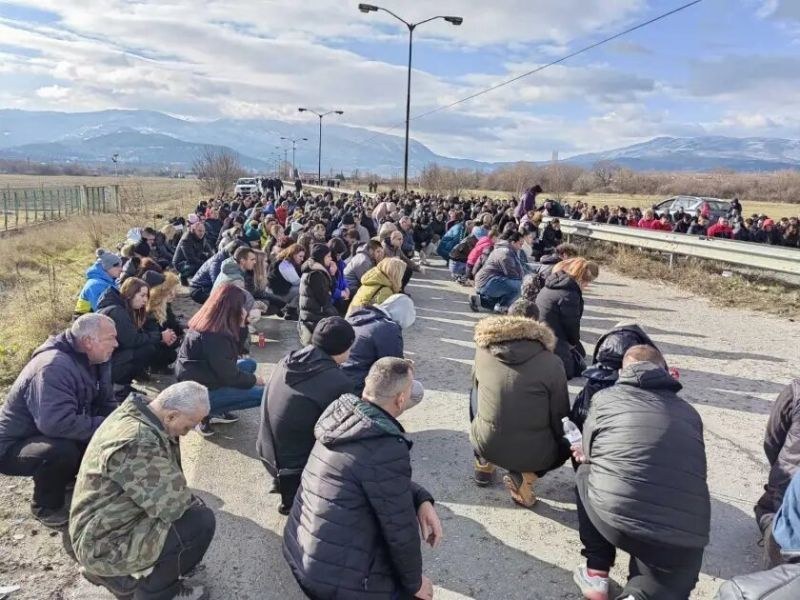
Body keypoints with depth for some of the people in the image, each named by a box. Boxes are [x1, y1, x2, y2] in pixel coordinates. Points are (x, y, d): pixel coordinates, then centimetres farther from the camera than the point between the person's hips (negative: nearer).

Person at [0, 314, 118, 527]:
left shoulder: (93, 360, -4)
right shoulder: (54, 367, -32)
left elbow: (106, 403, 4)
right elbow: (57, 423, -42)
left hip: (49, 437, 8)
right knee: (62, 451, -35)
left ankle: (67, 476, 16)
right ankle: (46, 506, -6)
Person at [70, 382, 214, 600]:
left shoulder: (134, 414, 0)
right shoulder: (138, 443, -31)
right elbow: (173, 504, -28)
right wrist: (196, 504, -7)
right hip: (104, 545, -10)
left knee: (193, 506, 13)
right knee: (201, 521, -18)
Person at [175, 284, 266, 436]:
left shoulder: (207, 324, 1)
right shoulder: (214, 336, -27)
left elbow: (234, 351, 13)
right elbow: (230, 376, -21)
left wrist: (242, 325, 1)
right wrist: (254, 379, -4)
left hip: (198, 381, 10)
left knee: (249, 364, 16)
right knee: (263, 394, -14)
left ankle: (217, 411, 9)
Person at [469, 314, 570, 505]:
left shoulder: (483, 350, -3)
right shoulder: (551, 363, -12)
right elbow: (560, 418, -4)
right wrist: (569, 442, 17)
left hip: (484, 445, 3)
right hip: (534, 454, -3)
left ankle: (483, 463, 29)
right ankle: (525, 477, 4)